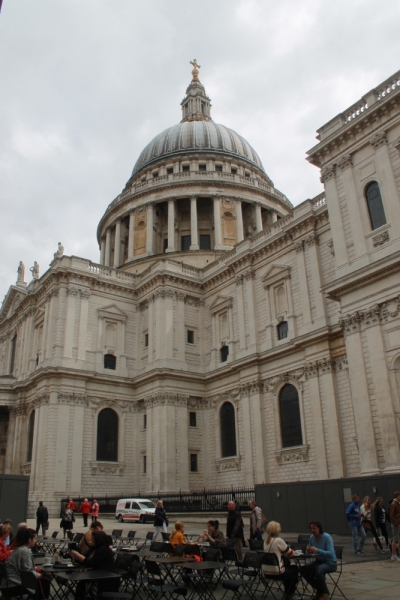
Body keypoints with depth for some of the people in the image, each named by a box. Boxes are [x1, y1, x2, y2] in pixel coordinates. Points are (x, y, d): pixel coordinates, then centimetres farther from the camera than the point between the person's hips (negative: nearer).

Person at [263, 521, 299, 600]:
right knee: (295, 569, 20)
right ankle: (290, 594, 31)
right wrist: (292, 551, 13)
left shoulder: (266, 541, 4)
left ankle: (288, 592, 39)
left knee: (287, 566, 31)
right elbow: (290, 553, -6)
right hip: (276, 571, -7)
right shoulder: (278, 540, -19)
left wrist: (284, 552, 10)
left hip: (266, 570, 7)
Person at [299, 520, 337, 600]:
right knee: (303, 569, -15)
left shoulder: (327, 537, -21)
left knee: (318, 570, -37)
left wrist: (317, 550, -40)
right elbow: (311, 551, 8)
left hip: (330, 562, -7)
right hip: (319, 561, 7)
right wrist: (309, 550, -17)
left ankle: (324, 592, -9)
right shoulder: (312, 537, -3)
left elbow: (331, 553, -30)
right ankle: (319, 589, 4)